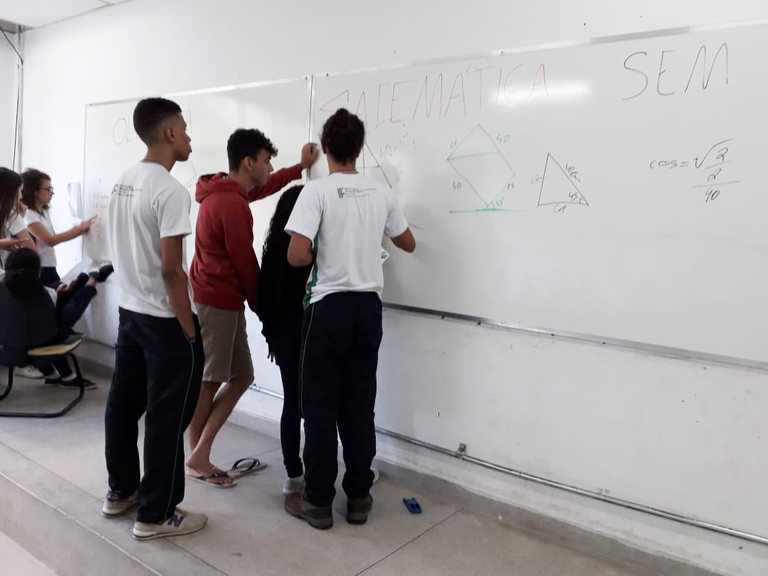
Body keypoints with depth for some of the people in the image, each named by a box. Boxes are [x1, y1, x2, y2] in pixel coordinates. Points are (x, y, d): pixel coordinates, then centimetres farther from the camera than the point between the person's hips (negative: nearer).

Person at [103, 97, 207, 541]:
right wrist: (189, 330, -16)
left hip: (129, 311, 9)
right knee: (167, 417, 2)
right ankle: (156, 515, 13)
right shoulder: (171, 191, -19)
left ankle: (121, 492, 34)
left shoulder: (124, 182, 8)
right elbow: (171, 269, -22)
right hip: (165, 320, -9)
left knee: (124, 405, 17)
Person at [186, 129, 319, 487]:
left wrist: (301, 167, 33)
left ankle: (199, 455, 16)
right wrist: (261, 306, -2)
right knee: (207, 382, 2)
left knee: (241, 377, 11)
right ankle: (198, 459, 17)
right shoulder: (232, 204, -19)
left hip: (218, 300, 10)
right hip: (217, 302, -10)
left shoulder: (225, 191, 13)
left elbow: (263, 188, 33)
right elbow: (244, 261, -15)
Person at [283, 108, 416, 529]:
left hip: (330, 307, -4)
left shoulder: (317, 192, -10)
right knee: (360, 404, 12)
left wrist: (319, 255, 3)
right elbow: (408, 244, 19)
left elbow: (296, 256, -19)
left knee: (320, 405, 6)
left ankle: (318, 501, 15)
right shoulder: (382, 193, 5)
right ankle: (358, 497, 21)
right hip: (368, 307, 5)